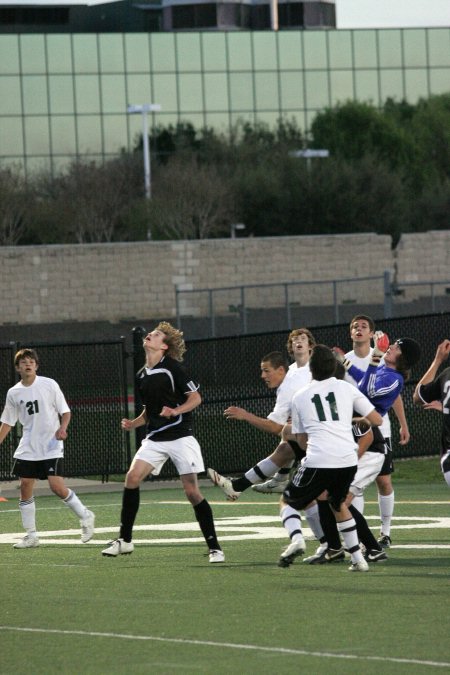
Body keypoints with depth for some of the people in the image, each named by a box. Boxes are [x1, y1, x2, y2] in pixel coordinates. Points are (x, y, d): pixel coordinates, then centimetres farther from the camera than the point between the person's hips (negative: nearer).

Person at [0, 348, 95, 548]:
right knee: (25, 486, -2)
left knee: (56, 486, -16)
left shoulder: (49, 385, -4)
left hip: (51, 446, -4)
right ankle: (31, 535, 7)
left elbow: (65, 411, 0)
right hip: (28, 448, 4)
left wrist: (62, 428, -19)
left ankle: (85, 516, 6)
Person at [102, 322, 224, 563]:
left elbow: (196, 398, -7)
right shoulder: (142, 376, 12)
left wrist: (176, 411, -23)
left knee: (192, 491, -8)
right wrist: (134, 423, 7)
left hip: (180, 436, -6)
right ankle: (125, 540, 0)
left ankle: (214, 547, 2)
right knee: (132, 477, -10)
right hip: (155, 438, 6)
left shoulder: (171, 367, -9)